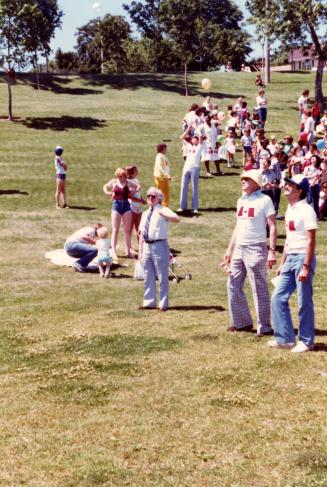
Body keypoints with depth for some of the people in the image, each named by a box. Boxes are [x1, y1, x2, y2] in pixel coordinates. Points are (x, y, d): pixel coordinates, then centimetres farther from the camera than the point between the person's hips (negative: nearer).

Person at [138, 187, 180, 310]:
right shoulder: (145, 214, 16)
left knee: (162, 276, 1)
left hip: (159, 246, -6)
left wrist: (161, 213, -32)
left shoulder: (163, 210, -4)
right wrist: (140, 250, 11)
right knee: (148, 277, 13)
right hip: (147, 246, 6)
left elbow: (176, 219, -24)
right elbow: (141, 234, 16)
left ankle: (163, 304, 10)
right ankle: (149, 303, 24)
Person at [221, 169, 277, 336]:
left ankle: (264, 327, 6)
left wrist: (271, 251, -19)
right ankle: (242, 322, 23)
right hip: (239, 248, 8)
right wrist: (229, 249, 18)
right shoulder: (241, 201, 14)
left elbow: (272, 227, -12)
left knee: (259, 289, -3)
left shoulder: (264, 200, -8)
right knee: (233, 285, 10)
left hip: (256, 249, -8)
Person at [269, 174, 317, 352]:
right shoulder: (290, 209, 13)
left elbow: (311, 241, -17)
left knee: (304, 303, 1)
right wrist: (282, 263, 20)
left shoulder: (306, 211, -14)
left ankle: (306, 341, 13)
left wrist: (306, 267, -21)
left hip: (302, 258, -9)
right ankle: (285, 338, 17)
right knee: (278, 298, 8)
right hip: (290, 259, 9)